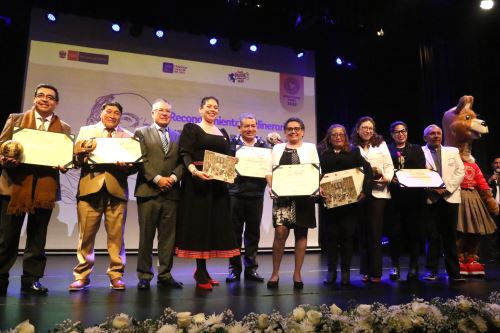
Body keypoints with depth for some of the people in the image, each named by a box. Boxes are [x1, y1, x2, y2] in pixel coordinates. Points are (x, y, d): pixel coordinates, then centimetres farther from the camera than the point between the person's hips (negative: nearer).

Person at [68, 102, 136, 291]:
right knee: (86, 234, 3)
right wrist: (82, 154, -16)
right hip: (90, 187, 0)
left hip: (116, 189, 0)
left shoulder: (128, 136, 13)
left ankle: (116, 275, 12)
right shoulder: (86, 131, 15)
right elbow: (76, 159, 6)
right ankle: (82, 275, 15)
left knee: (116, 235, 2)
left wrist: (126, 166, -17)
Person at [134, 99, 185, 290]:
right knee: (146, 236, 3)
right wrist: (157, 178, -13)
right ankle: (144, 275, 14)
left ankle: (165, 275, 15)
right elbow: (141, 160, -3)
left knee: (168, 236, 5)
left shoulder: (178, 136, 17)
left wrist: (173, 177, -9)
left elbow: (182, 161, 9)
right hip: (148, 191, -3)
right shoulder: (142, 133, 8)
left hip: (171, 192, 3)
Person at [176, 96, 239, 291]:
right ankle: (201, 273, 4)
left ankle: (201, 270, 18)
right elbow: (185, 154, -9)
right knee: (199, 223, -4)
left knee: (216, 224, 5)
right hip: (197, 182, -6)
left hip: (218, 184, 6)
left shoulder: (223, 133, 20)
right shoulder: (191, 128, 3)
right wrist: (195, 171, -27)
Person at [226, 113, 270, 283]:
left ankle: (251, 268, 20)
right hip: (235, 194, -2)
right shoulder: (232, 143, 3)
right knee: (235, 232, 5)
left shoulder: (264, 145, 9)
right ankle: (234, 268, 15)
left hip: (256, 194, 2)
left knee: (253, 232, 9)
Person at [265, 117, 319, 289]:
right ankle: (275, 272, 6)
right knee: (280, 232, -9)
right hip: (282, 196, 0)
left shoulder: (310, 148, 12)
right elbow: (269, 170, 10)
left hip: (304, 197, 0)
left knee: (301, 233, 4)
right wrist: (271, 187, -7)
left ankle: (297, 273, 15)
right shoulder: (278, 148, 15)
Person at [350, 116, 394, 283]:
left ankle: (375, 271, 4)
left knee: (375, 231, -4)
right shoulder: (353, 147, 9)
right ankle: (365, 271, 13)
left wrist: (387, 178, -11)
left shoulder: (381, 144, 13)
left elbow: (389, 165, 7)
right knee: (363, 231, 5)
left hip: (378, 191, 0)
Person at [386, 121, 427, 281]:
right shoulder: (386, 149, 10)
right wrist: (390, 178, -16)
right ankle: (395, 266, 9)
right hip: (394, 194, -1)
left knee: (413, 229, 2)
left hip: (413, 194, 2)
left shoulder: (416, 149, 16)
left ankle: (414, 266, 12)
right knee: (395, 230, -2)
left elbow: (422, 170, 6)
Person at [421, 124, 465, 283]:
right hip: (430, 198, -2)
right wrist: (432, 188, -13)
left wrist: (447, 188, -7)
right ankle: (431, 270, 7)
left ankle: (453, 272, 10)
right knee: (432, 236, -1)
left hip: (450, 197, 2)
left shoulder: (453, 151, 16)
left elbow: (460, 172, 7)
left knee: (450, 236, 4)